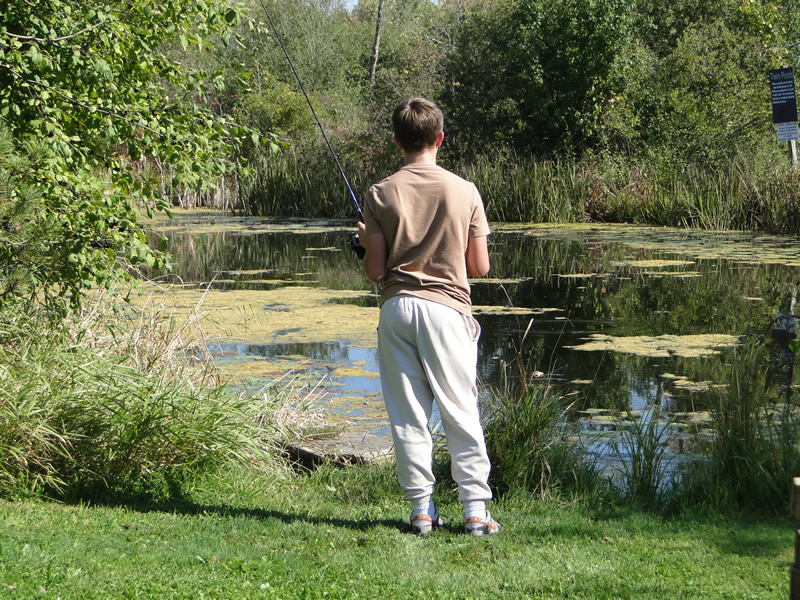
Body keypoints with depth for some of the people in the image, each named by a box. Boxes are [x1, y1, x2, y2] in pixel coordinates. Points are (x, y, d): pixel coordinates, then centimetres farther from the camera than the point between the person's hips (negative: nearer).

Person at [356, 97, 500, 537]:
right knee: (461, 413, 4)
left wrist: (366, 244, 17)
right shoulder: (464, 191, -2)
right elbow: (480, 267, 1)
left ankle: (421, 508, 9)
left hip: (397, 307, 1)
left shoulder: (381, 194, -2)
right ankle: (475, 509, 3)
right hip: (446, 307, -1)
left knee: (407, 414, 7)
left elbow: (374, 270, -4)